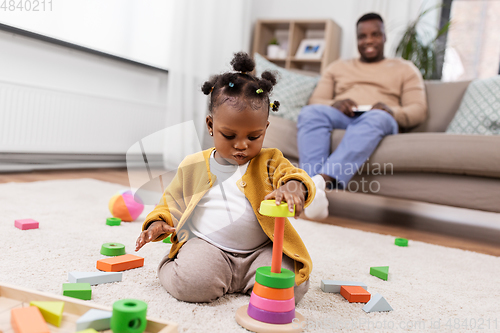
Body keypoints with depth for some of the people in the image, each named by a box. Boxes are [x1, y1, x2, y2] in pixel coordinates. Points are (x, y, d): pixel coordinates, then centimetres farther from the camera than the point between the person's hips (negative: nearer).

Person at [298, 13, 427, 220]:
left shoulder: (404, 69, 24)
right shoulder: (338, 67, 29)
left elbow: (419, 110, 10)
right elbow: (315, 101, 16)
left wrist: (392, 111, -13)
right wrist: (333, 104, -9)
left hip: (379, 120, -1)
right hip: (340, 117, 2)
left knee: (376, 117, -39)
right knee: (310, 113, -32)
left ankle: (323, 180, -59)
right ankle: (312, 188, -52)